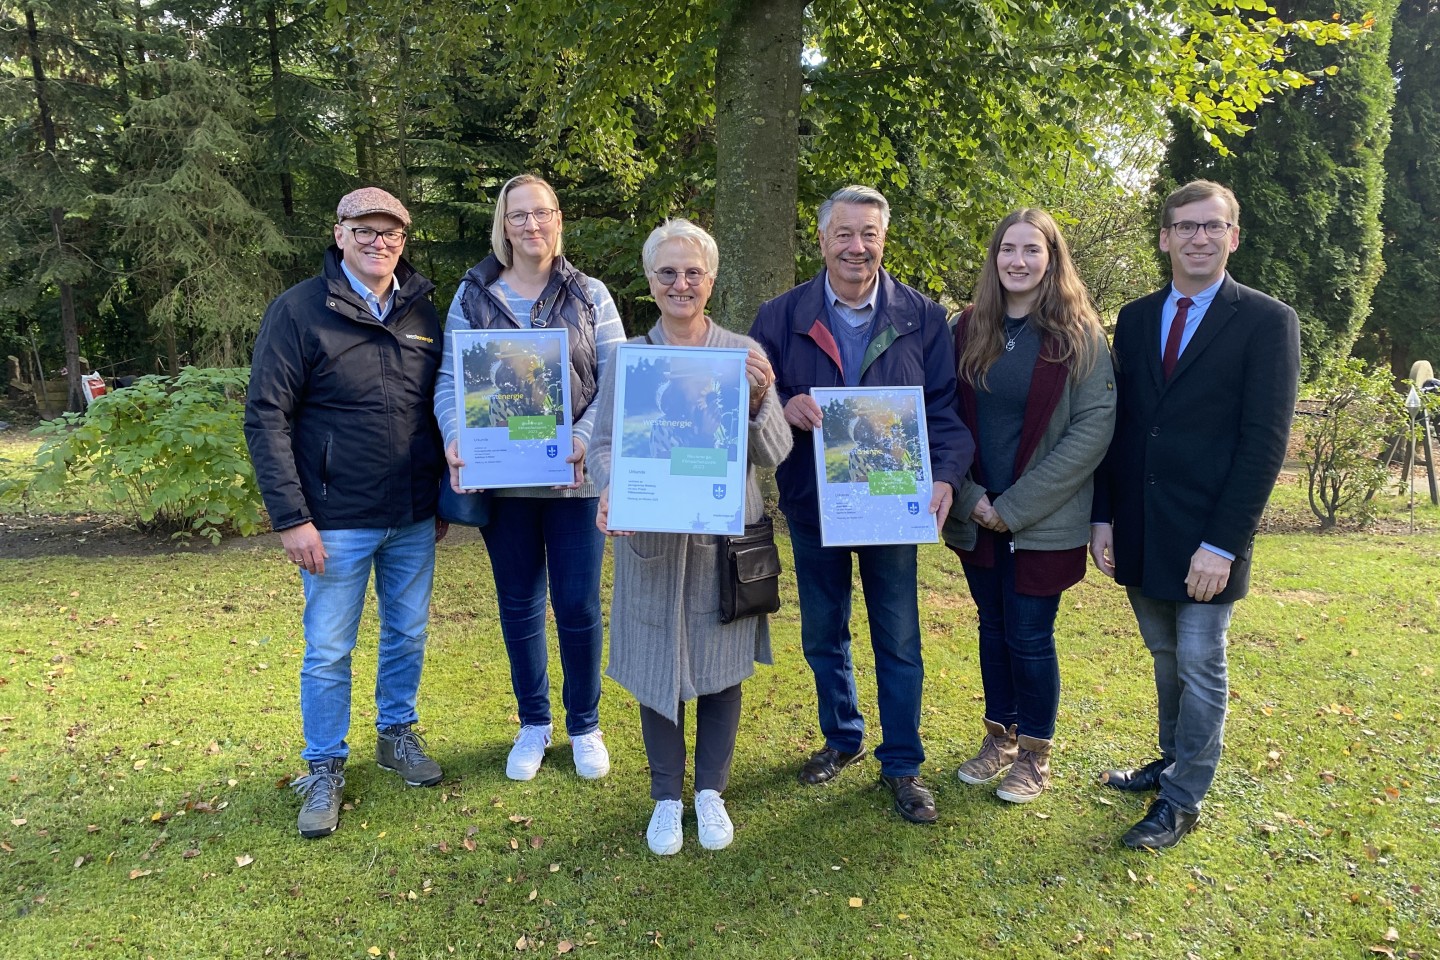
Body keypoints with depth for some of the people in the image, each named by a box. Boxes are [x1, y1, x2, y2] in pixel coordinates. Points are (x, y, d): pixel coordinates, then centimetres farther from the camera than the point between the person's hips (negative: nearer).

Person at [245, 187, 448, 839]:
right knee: (328, 652, 7)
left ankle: (397, 735, 38)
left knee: (408, 636, 16)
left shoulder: (422, 311, 5)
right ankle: (325, 770, 25)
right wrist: (291, 518, -15)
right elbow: (266, 417, -11)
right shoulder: (299, 310, -9)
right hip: (337, 522, -4)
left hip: (414, 519, 4)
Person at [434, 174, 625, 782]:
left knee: (578, 605, 4)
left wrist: (585, 438, -20)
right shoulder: (474, 295, 5)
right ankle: (533, 723, 30)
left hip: (575, 477, -1)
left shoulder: (590, 296, 3)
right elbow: (450, 379, 2)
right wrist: (455, 437, -18)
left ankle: (584, 725, 24)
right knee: (519, 605, 12)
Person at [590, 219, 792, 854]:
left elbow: (775, 453, -5)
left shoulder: (744, 354, 0)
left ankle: (711, 792, 31)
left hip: (726, 536, 0)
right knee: (658, 670, 9)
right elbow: (604, 443, 0)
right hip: (652, 540, 0)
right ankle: (666, 797, 28)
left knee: (721, 670, 10)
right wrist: (611, 488, -21)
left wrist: (757, 401, -24)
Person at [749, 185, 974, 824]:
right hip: (811, 506, 2)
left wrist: (945, 476, -20)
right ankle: (842, 739, 38)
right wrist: (784, 408, -23)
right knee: (822, 637, 16)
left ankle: (902, 765, 25)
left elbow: (944, 408, -3)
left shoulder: (923, 317, -2)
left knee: (899, 642, 8)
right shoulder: (780, 317, -1)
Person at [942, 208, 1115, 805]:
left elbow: (1094, 428, -13)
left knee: (1029, 638, 4)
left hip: (1045, 522, -3)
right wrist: (970, 497, -8)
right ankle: (999, 738, 34)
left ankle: (1034, 755, 25)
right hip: (977, 518, 4)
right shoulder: (969, 330, 3)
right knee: (993, 629, 15)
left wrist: (1016, 505, -15)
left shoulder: (1078, 334, -7)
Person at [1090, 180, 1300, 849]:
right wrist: (1102, 516, 3)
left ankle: (1181, 801, 19)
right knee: (1166, 658, 18)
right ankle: (1174, 762, 37)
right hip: (1137, 532, 5)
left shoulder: (1266, 321, -6)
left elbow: (1264, 441, -12)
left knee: (1199, 666, 5)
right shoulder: (1135, 319, 8)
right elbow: (1116, 424, 9)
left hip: (1205, 540, -4)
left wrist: (1223, 543, -17)